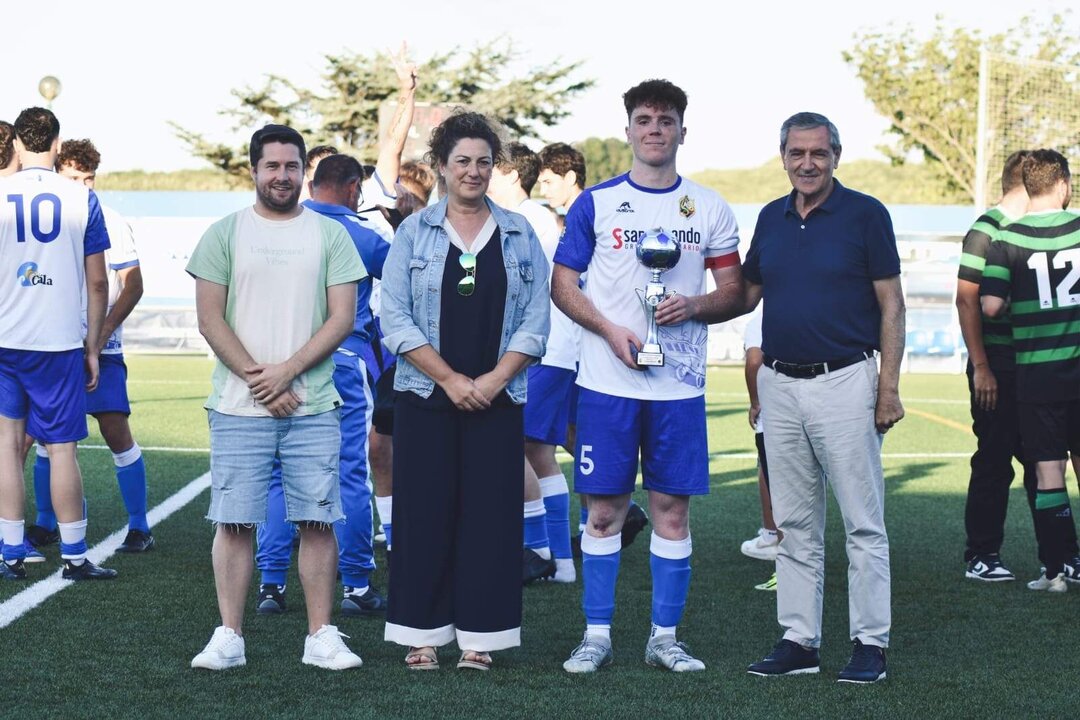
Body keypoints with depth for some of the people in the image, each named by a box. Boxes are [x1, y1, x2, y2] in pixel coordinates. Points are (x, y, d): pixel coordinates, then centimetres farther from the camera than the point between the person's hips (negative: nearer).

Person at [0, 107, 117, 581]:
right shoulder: (81, 199, -1)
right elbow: (97, 283, 1)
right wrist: (93, 348, 9)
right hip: (61, 342, -1)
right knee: (61, 449, 4)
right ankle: (74, 557, 10)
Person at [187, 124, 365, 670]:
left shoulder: (330, 235, 7)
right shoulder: (224, 233, 6)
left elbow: (342, 318, 0)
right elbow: (210, 319, 1)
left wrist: (286, 371, -11)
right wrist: (257, 381, -8)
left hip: (313, 405, 1)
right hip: (238, 405, 0)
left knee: (316, 520, 2)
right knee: (234, 520, 1)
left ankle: (320, 636, 9)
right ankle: (229, 636, 8)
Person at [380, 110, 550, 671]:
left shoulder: (520, 236, 8)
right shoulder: (414, 233, 4)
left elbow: (535, 322, 3)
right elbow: (395, 319, -3)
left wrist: (493, 379, -10)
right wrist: (450, 379, -11)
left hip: (497, 400, 1)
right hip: (425, 398, -1)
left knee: (490, 515, 0)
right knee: (425, 514, 0)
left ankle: (479, 636, 7)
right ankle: (421, 635, 7)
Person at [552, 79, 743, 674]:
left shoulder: (710, 209, 8)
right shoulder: (595, 203, 4)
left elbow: (733, 291, 10)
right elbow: (562, 285, 4)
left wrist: (694, 305, -11)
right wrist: (610, 330, -11)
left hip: (679, 384, 1)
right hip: (607, 382, -1)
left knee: (672, 508, 4)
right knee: (604, 509, 2)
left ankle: (665, 636, 13)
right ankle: (596, 634, 11)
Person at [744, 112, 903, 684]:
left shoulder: (865, 215, -4)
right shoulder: (771, 218, 11)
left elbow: (891, 305, -4)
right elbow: (746, 294, 19)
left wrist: (889, 387, -11)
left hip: (844, 381, -5)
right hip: (779, 385, 5)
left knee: (863, 523, -1)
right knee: (794, 524, 9)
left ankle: (870, 643, 5)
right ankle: (798, 641, 16)